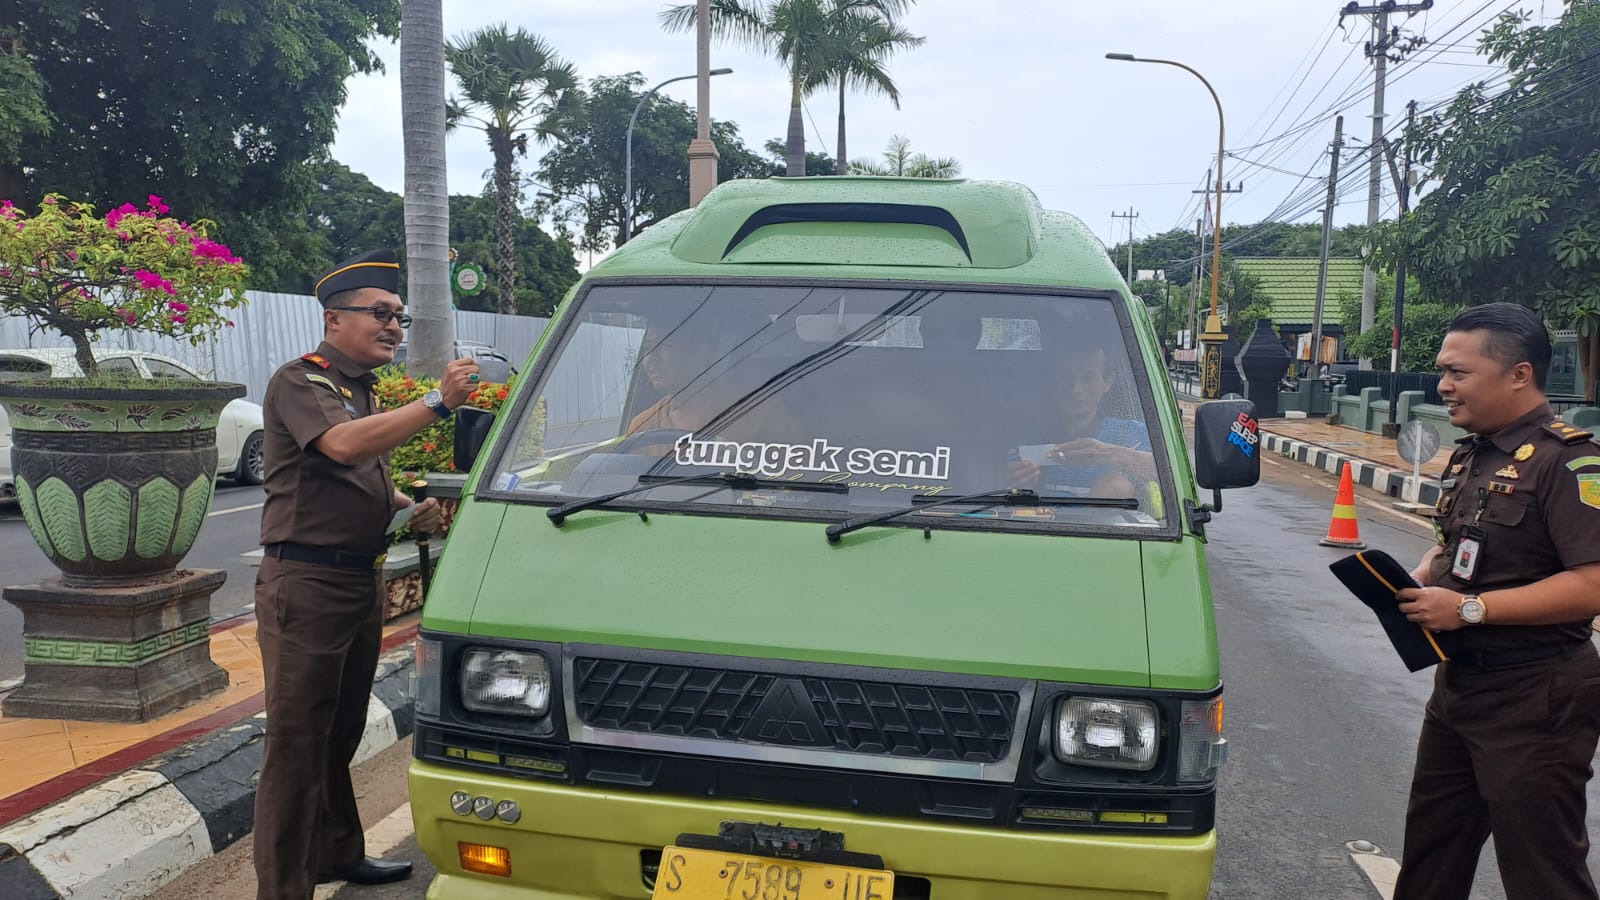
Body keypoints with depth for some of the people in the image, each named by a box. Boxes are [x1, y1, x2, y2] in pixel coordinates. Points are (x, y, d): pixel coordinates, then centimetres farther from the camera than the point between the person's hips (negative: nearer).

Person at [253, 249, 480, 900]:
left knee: (341, 733, 19)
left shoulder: (363, 392, 17)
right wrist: (437, 403, -33)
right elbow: (344, 445, -30)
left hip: (362, 581, 9)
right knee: (296, 740, -4)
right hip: (306, 584, -9)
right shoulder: (300, 382, -10)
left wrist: (409, 507, 8)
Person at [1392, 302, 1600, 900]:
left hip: (1533, 699, -9)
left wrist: (1470, 608, -25)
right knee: (1431, 851, 22)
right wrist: (1418, 580, 1)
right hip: (1458, 683, 9)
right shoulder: (1471, 456, 10)